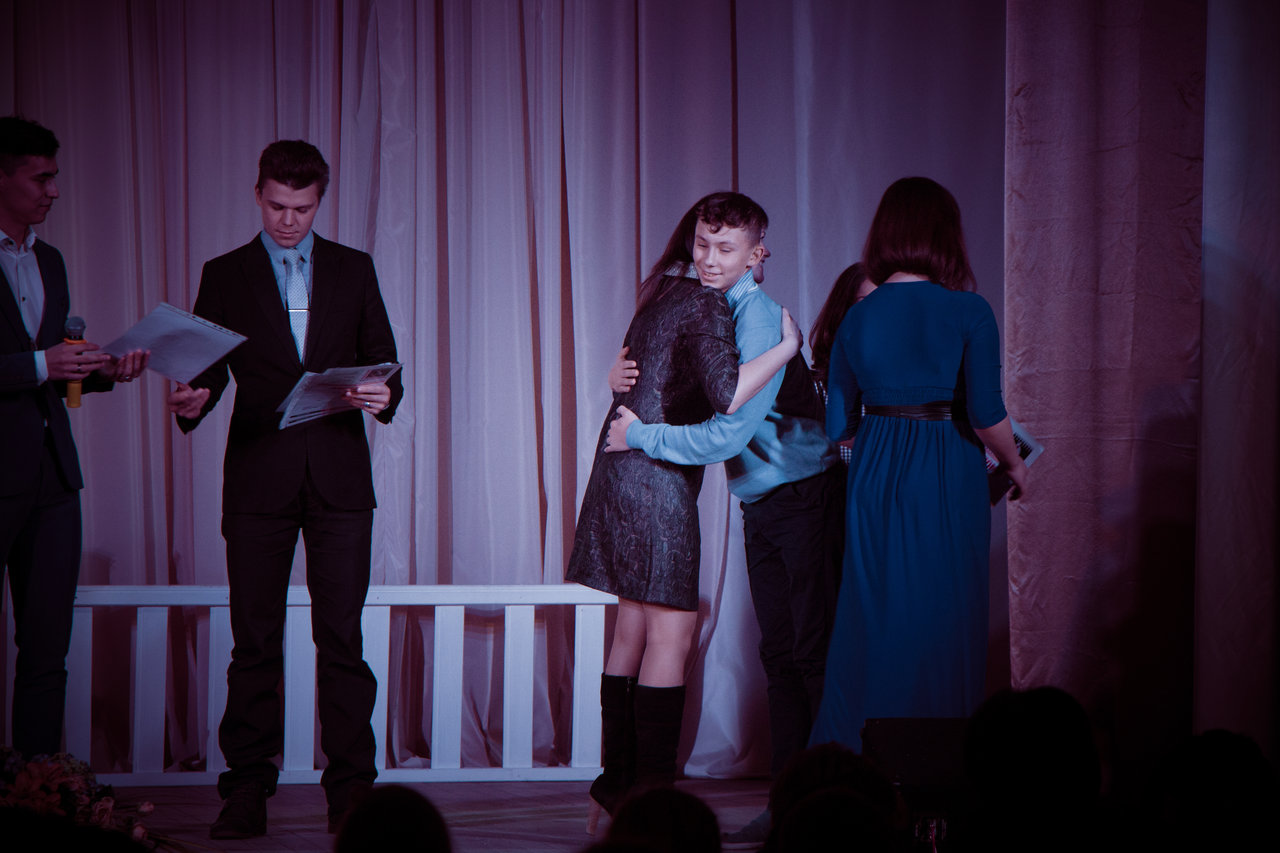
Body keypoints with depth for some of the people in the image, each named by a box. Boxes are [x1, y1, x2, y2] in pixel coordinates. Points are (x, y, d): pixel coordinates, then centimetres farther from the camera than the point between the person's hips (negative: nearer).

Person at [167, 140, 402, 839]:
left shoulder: (354, 270, 12)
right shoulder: (224, 276, 9)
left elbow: (382, 360, 11)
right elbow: (207, 369, 5)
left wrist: (384, 395, -11)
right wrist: (191, 401, -17)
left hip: (339, 475, 0)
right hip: (259, 474, 0)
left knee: (341, 638, -2)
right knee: (254, 642, 1)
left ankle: (351, 791, 3)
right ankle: (247, 793, 6)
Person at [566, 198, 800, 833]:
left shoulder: (664, 297, 15)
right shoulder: (708, 309, -12)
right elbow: (727, 395, -26)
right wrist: (786, 346, -14)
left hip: (623, 472, 9)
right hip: (659, 483, -9)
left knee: (633, 631, 13)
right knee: (671, 635, -7)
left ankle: (616, 789, 17)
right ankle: (652, 800, -7)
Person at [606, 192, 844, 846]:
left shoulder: (760, 320, -20)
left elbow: (727, 434, -24)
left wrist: (638, 435, -14)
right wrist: (626, 377, -3)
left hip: (806, 498, -8)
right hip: (761, 504, 9)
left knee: (814, 652, -9)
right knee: (778, 654, 8)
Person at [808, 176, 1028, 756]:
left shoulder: (858, 317, 3)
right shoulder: (968, 312, -9)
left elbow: (837, 425, 5)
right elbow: (985, 414, -15)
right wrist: (1013, 465, 3)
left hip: (874, 474, 4)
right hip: (948, 484, -4)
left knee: (868, 619, 10)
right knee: (944, 622, 5)